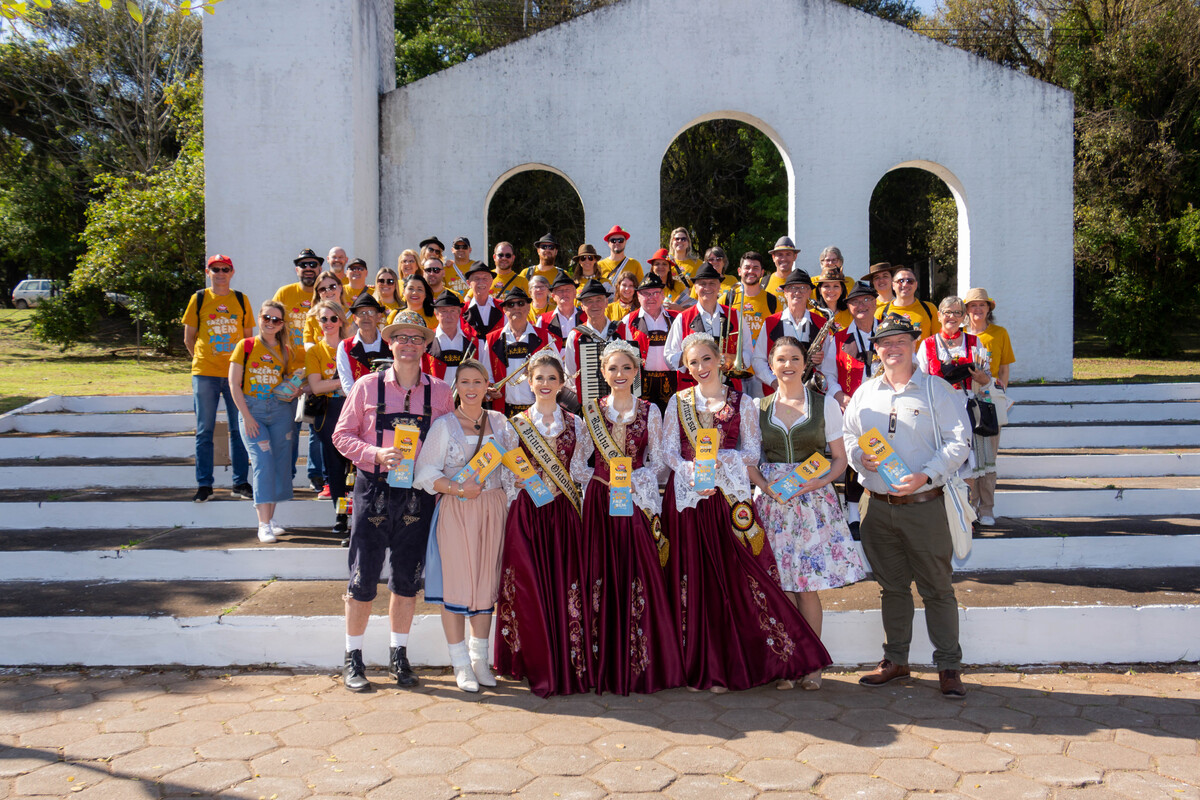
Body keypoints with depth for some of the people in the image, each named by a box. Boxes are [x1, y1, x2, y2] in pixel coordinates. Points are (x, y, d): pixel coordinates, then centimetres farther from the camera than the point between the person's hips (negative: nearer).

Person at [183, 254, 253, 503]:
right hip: (205, 373, -1)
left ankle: (240, 483, 10)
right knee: (204, 431, 1)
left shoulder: (241, 300, 9)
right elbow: (189, 338, 11)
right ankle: (204, 485, 7)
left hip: (236, 372, 1)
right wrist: (203, 360, 9)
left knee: (239, 429, 2)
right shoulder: (199, 299, 6)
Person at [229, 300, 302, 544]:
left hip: (280, 411, 3)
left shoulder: (286, 351, 10)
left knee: (279, 462, 3)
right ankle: (263, 523, -14)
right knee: (262, 460, -13)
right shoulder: (246, 346, 2)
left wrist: (293, 392, -6)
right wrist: (246, 416, -9)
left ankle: (270, 517, 18)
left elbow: (294, 381, 19)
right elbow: (234, 384, -2)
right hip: (252, 409, -3)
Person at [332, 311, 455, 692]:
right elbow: (342, 435, 2)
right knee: (363, 578, 1)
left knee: (408, 578, 10)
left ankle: (398, 656, 25)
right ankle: (353, 659, 16)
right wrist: (376, 453, -14)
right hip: (374, 489, -2)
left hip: (418, 493, 2)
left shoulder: (440, 392, 5)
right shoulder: (368, 387, 1)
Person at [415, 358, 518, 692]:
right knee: (456, 583, -2)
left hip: (493, 510, 3)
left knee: (487, 582, 8)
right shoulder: (444, 425, 0)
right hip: (455, 512, -3)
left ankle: (479, 658, 21)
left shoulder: (500, 422, 10)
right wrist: (457, 488, -18)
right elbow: (425, 473, -4)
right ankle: (461, 663, 9)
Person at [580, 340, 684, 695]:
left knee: (641, 577, -5)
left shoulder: (650, 411, 6)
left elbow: (659, 461, 5)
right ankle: (607, 668, 7)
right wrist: (605, 481, -3)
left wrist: (632, 480, -10)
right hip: (600, 500, 1)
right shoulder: (591, 411, 8)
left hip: (637, 499, -1)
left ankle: (643, 666, 4)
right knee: (603, 577, -1)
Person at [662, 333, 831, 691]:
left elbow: (752, 452, 3)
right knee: (692, 578, 1)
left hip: (728, 497, -1)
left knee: (735, 576, -4)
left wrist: (719, 457, -15)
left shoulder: (742, 403, 6)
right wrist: (692, 471, -13)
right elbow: (668, 451, 5)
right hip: (687, 496, 1)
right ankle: (697, 665, 10)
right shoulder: (678, 402, 10)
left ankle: (726, 665, 6)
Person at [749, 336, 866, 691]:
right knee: (782, 585, 1)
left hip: (813, 499, -1)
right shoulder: (758, 408, 8)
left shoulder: (825, 405, 5)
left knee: (808, 586, -2)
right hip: (772, 500, 1)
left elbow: (840, 458, 5)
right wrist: (766, 485, -10)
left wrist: (821, 481, -13)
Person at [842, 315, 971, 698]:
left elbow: (959, 442, -6)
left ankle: (949, 666, 10)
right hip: (878, 506, 4)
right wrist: (860, 457, -6)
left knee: (937, 587, 0)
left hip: (924, 504, -4)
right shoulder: (864, 393, 11)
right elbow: (847, 437, 17)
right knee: (891, 586, 13)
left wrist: (925, 475, -19)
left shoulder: (937, 390, -1)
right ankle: (895, 660, 24)